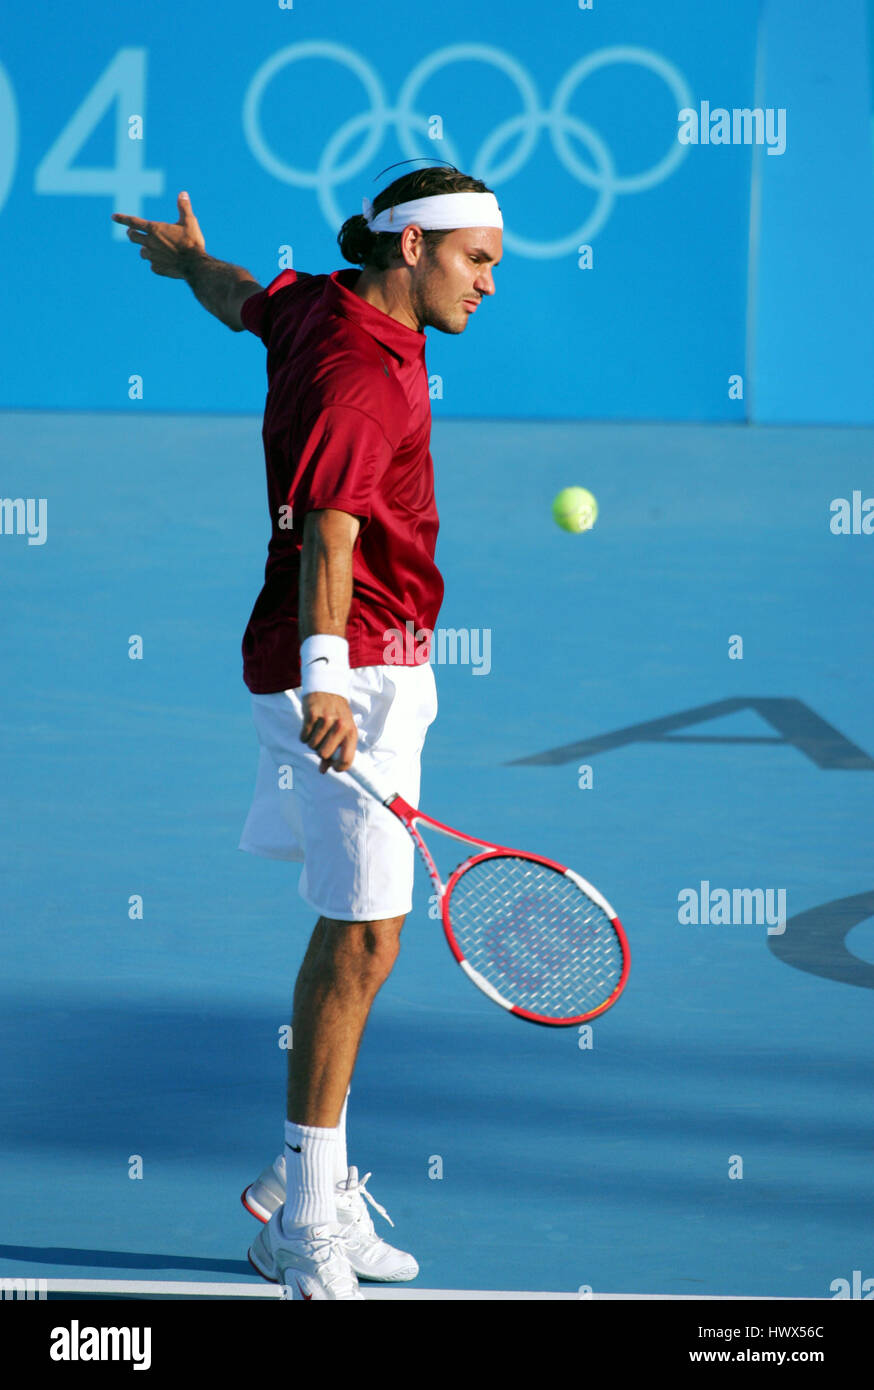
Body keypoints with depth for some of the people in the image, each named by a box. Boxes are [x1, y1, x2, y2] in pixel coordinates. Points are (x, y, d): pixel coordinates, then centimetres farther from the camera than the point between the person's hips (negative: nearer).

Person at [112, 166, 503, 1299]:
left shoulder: (315, 305, 9)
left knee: (354, 931, 13)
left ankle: (302, 1185, 21)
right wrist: (324, 677, -44)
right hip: (351, 671, -10)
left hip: (373, 669, 10)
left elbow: (235, 294, 31)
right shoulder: (360, 372, -20)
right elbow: (327, 535, -32)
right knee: (363, 935, -11)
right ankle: (308, 1230, -6)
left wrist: (186, 255, 54)